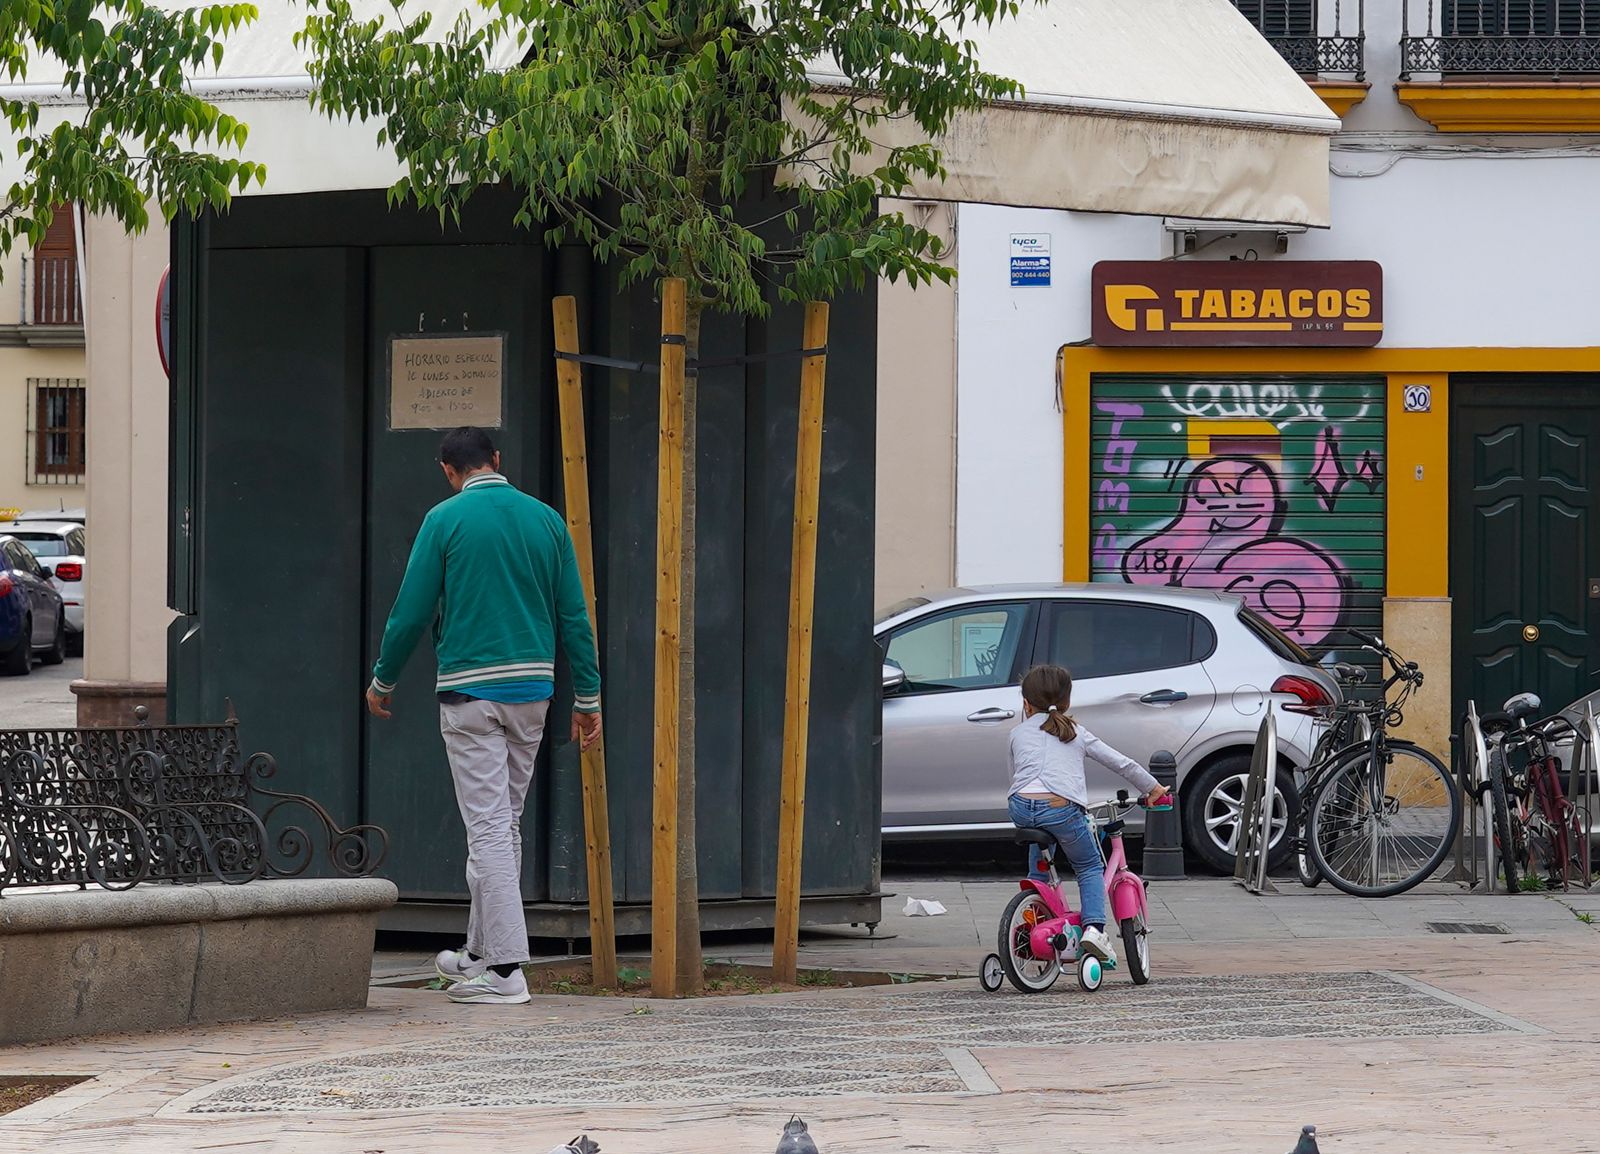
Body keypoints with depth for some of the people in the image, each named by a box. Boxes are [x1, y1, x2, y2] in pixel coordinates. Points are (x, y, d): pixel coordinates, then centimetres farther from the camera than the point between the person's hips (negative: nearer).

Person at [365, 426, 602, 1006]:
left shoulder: (445, 519, -6)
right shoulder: (546, 519, 6)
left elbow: (412, 610, -4)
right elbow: (574, 615, 6)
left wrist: (382, 681, 10)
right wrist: (587, 697, 12)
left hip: (470, 690, -5)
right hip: (533, 688, 5)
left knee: (489, 827, -5)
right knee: (505, 823, 16)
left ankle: (504, 969, -9)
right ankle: (481, 951, 26)